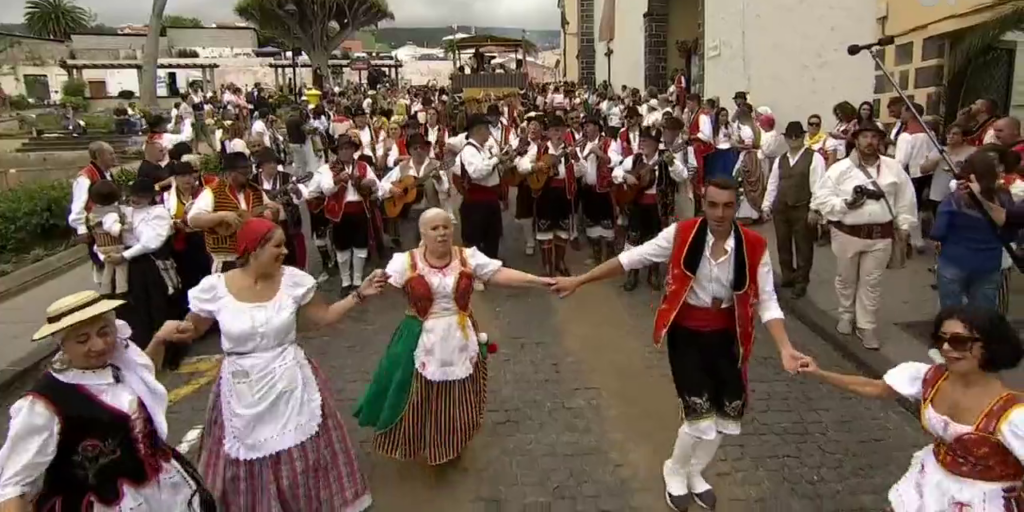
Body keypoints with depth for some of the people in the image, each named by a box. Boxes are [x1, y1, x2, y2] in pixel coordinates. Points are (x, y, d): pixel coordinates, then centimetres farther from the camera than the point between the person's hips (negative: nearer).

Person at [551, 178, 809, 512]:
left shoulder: (754, 247, -12)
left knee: (729, 414, 11)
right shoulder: (681, 234, -16)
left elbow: (766, 302, -8)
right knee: (701, 418, -7)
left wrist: (785, 348, -23)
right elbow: (631, 259, -12)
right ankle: (675, 472, 27)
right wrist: (578, 280, -14)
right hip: (686, 334, -3)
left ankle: (694, 472, 41)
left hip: (726, 336, 3)